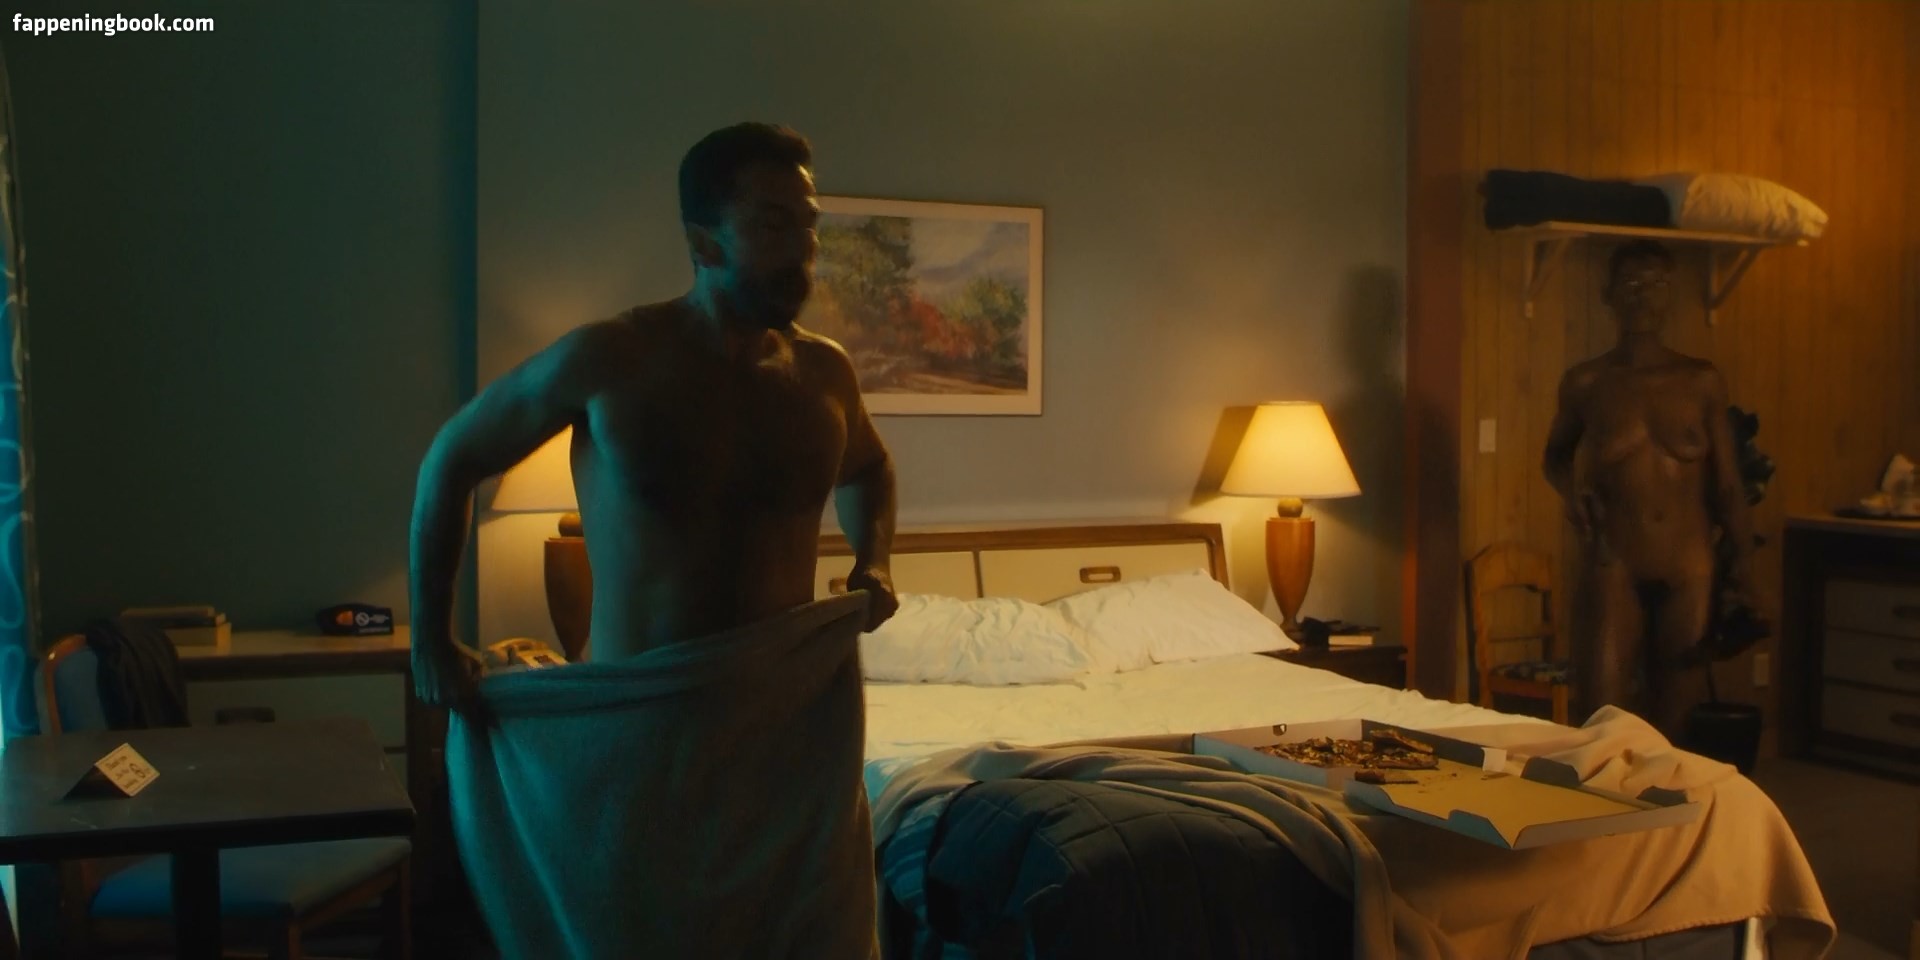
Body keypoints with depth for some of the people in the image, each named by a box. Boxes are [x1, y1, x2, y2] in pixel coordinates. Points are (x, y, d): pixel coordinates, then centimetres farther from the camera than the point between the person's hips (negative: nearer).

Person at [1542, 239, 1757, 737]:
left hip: (1690, 572, 1)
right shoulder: (1585, 383, 3)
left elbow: (1728, 485, 7)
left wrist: (1742, 566, -2)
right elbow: (1555, 454, 20)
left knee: (1677, 724, 7)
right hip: (1613, 569, -1)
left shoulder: (1702, 381, 5)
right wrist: (1570, 486, -2)